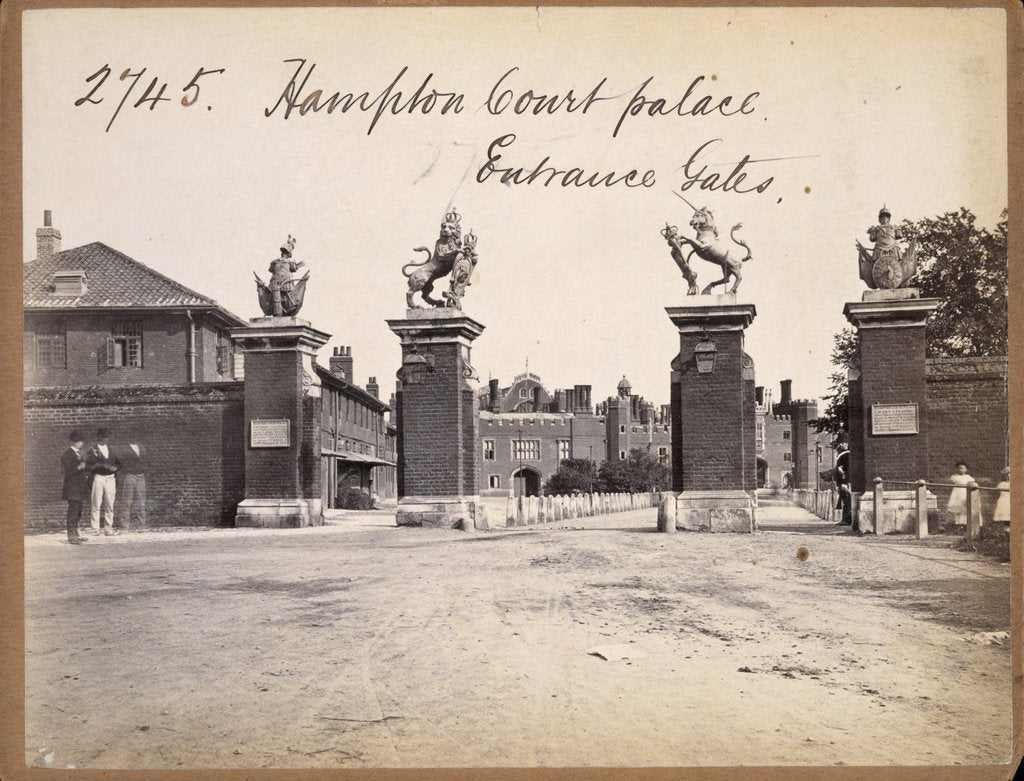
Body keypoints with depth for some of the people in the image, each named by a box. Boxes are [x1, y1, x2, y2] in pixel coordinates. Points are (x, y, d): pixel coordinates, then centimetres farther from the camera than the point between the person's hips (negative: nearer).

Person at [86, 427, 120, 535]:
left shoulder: (111, 449, 15)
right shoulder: (92, 450, 1)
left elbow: (118, 463, 18)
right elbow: (88, 466, -7)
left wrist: (115, 467, -3)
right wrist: (100, 465, -18)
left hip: (110, 478, 4)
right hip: (98, 478, -4)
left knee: (109, 505, 3)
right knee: (96, 505, -6)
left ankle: (109, 528, 9)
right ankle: (95, 529, -2)